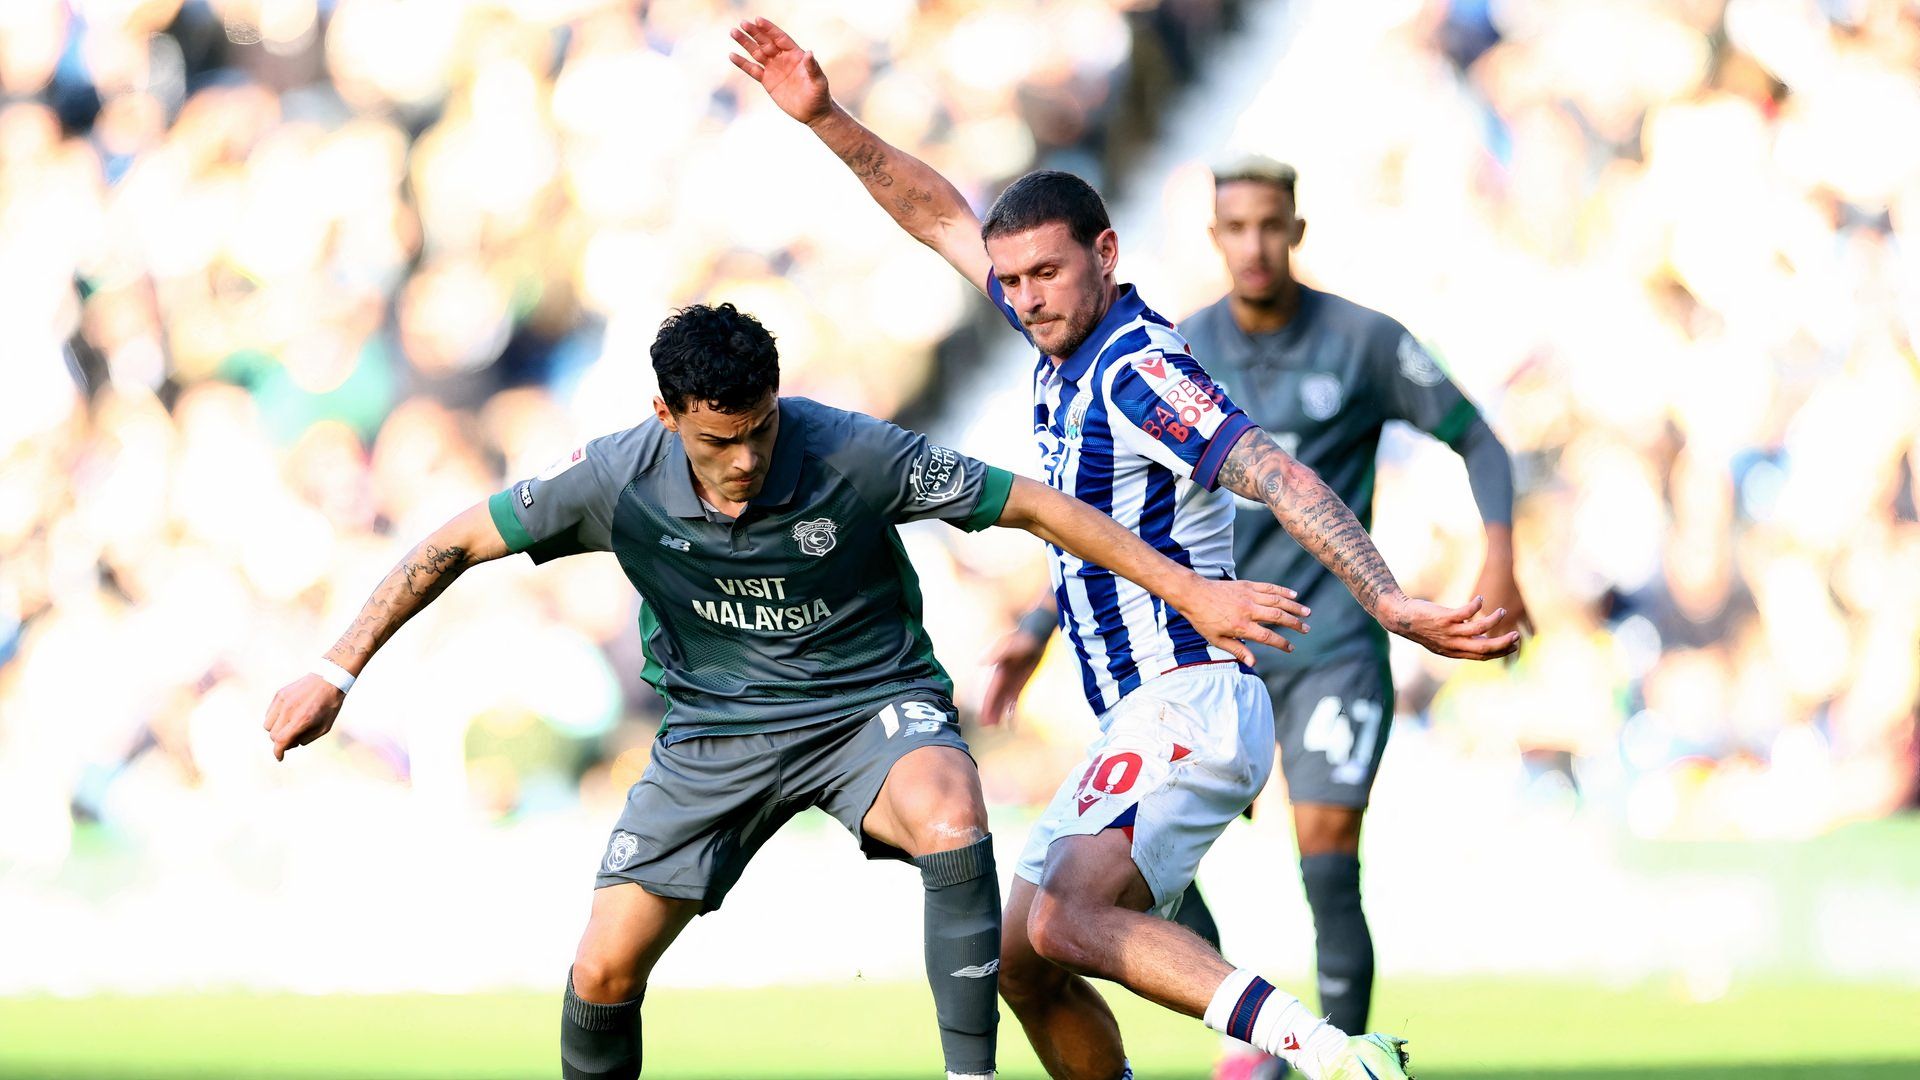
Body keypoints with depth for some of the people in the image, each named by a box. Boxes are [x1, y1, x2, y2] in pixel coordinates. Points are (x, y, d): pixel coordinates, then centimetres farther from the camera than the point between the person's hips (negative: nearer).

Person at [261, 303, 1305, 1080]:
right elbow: (453, 545, -6)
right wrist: (336, 673, -8)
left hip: (871, 704, -2)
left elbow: (1035, 506, -13)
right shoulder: (615, 480, -19)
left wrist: (1189, 593, -10)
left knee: (950, 824, -36)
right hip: (713, 727, 2)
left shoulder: (856, 456, -24)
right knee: (603, 971, -7)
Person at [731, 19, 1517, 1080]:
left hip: (1190, 705, -10)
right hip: (1138, 721, 10)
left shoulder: (1137, 369, -15)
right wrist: (824, 119, 16)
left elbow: (1278, 477, -26)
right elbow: (942, 218, 24)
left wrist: (1391, 603, -38)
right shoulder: (1068, 334, 11)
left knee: (1067, 920, -30)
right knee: (1020, 959, 12)